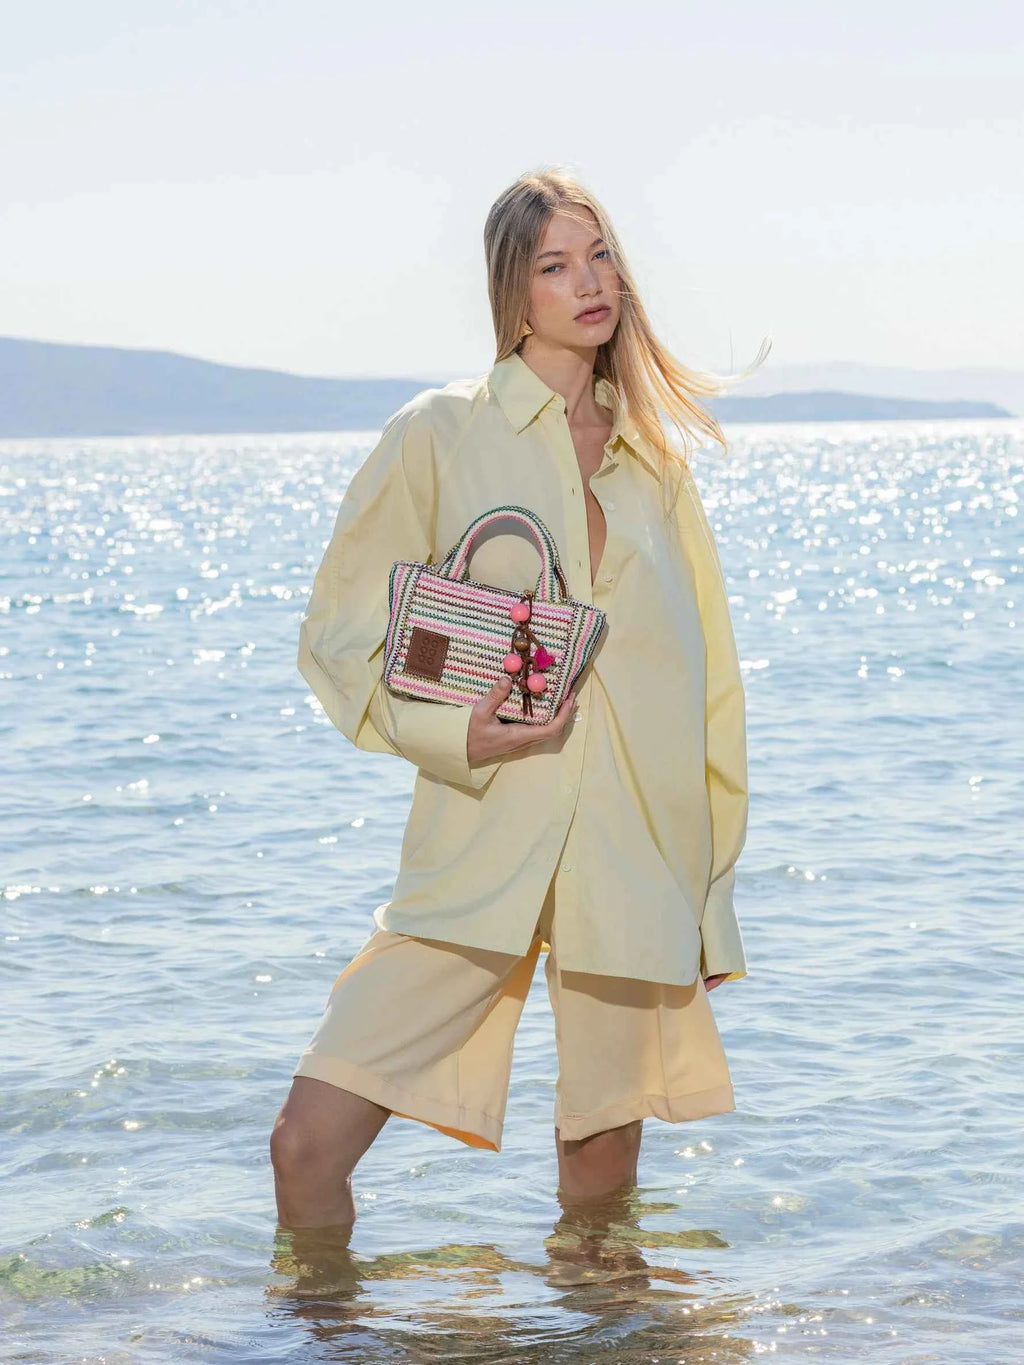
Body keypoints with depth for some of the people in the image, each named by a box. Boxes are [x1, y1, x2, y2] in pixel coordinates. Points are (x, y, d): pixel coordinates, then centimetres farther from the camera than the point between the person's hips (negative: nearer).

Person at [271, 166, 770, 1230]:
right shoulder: (437, 435, 2)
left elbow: (706, 681, 15)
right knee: (309, 1141, -11)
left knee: (603, 1161, 6)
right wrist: (450, 733, -15)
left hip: (635, 851, 3)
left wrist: (708, 893, 12)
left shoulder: (653, 459, 12)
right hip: (479, 841, -3)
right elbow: (340, 633, 3)